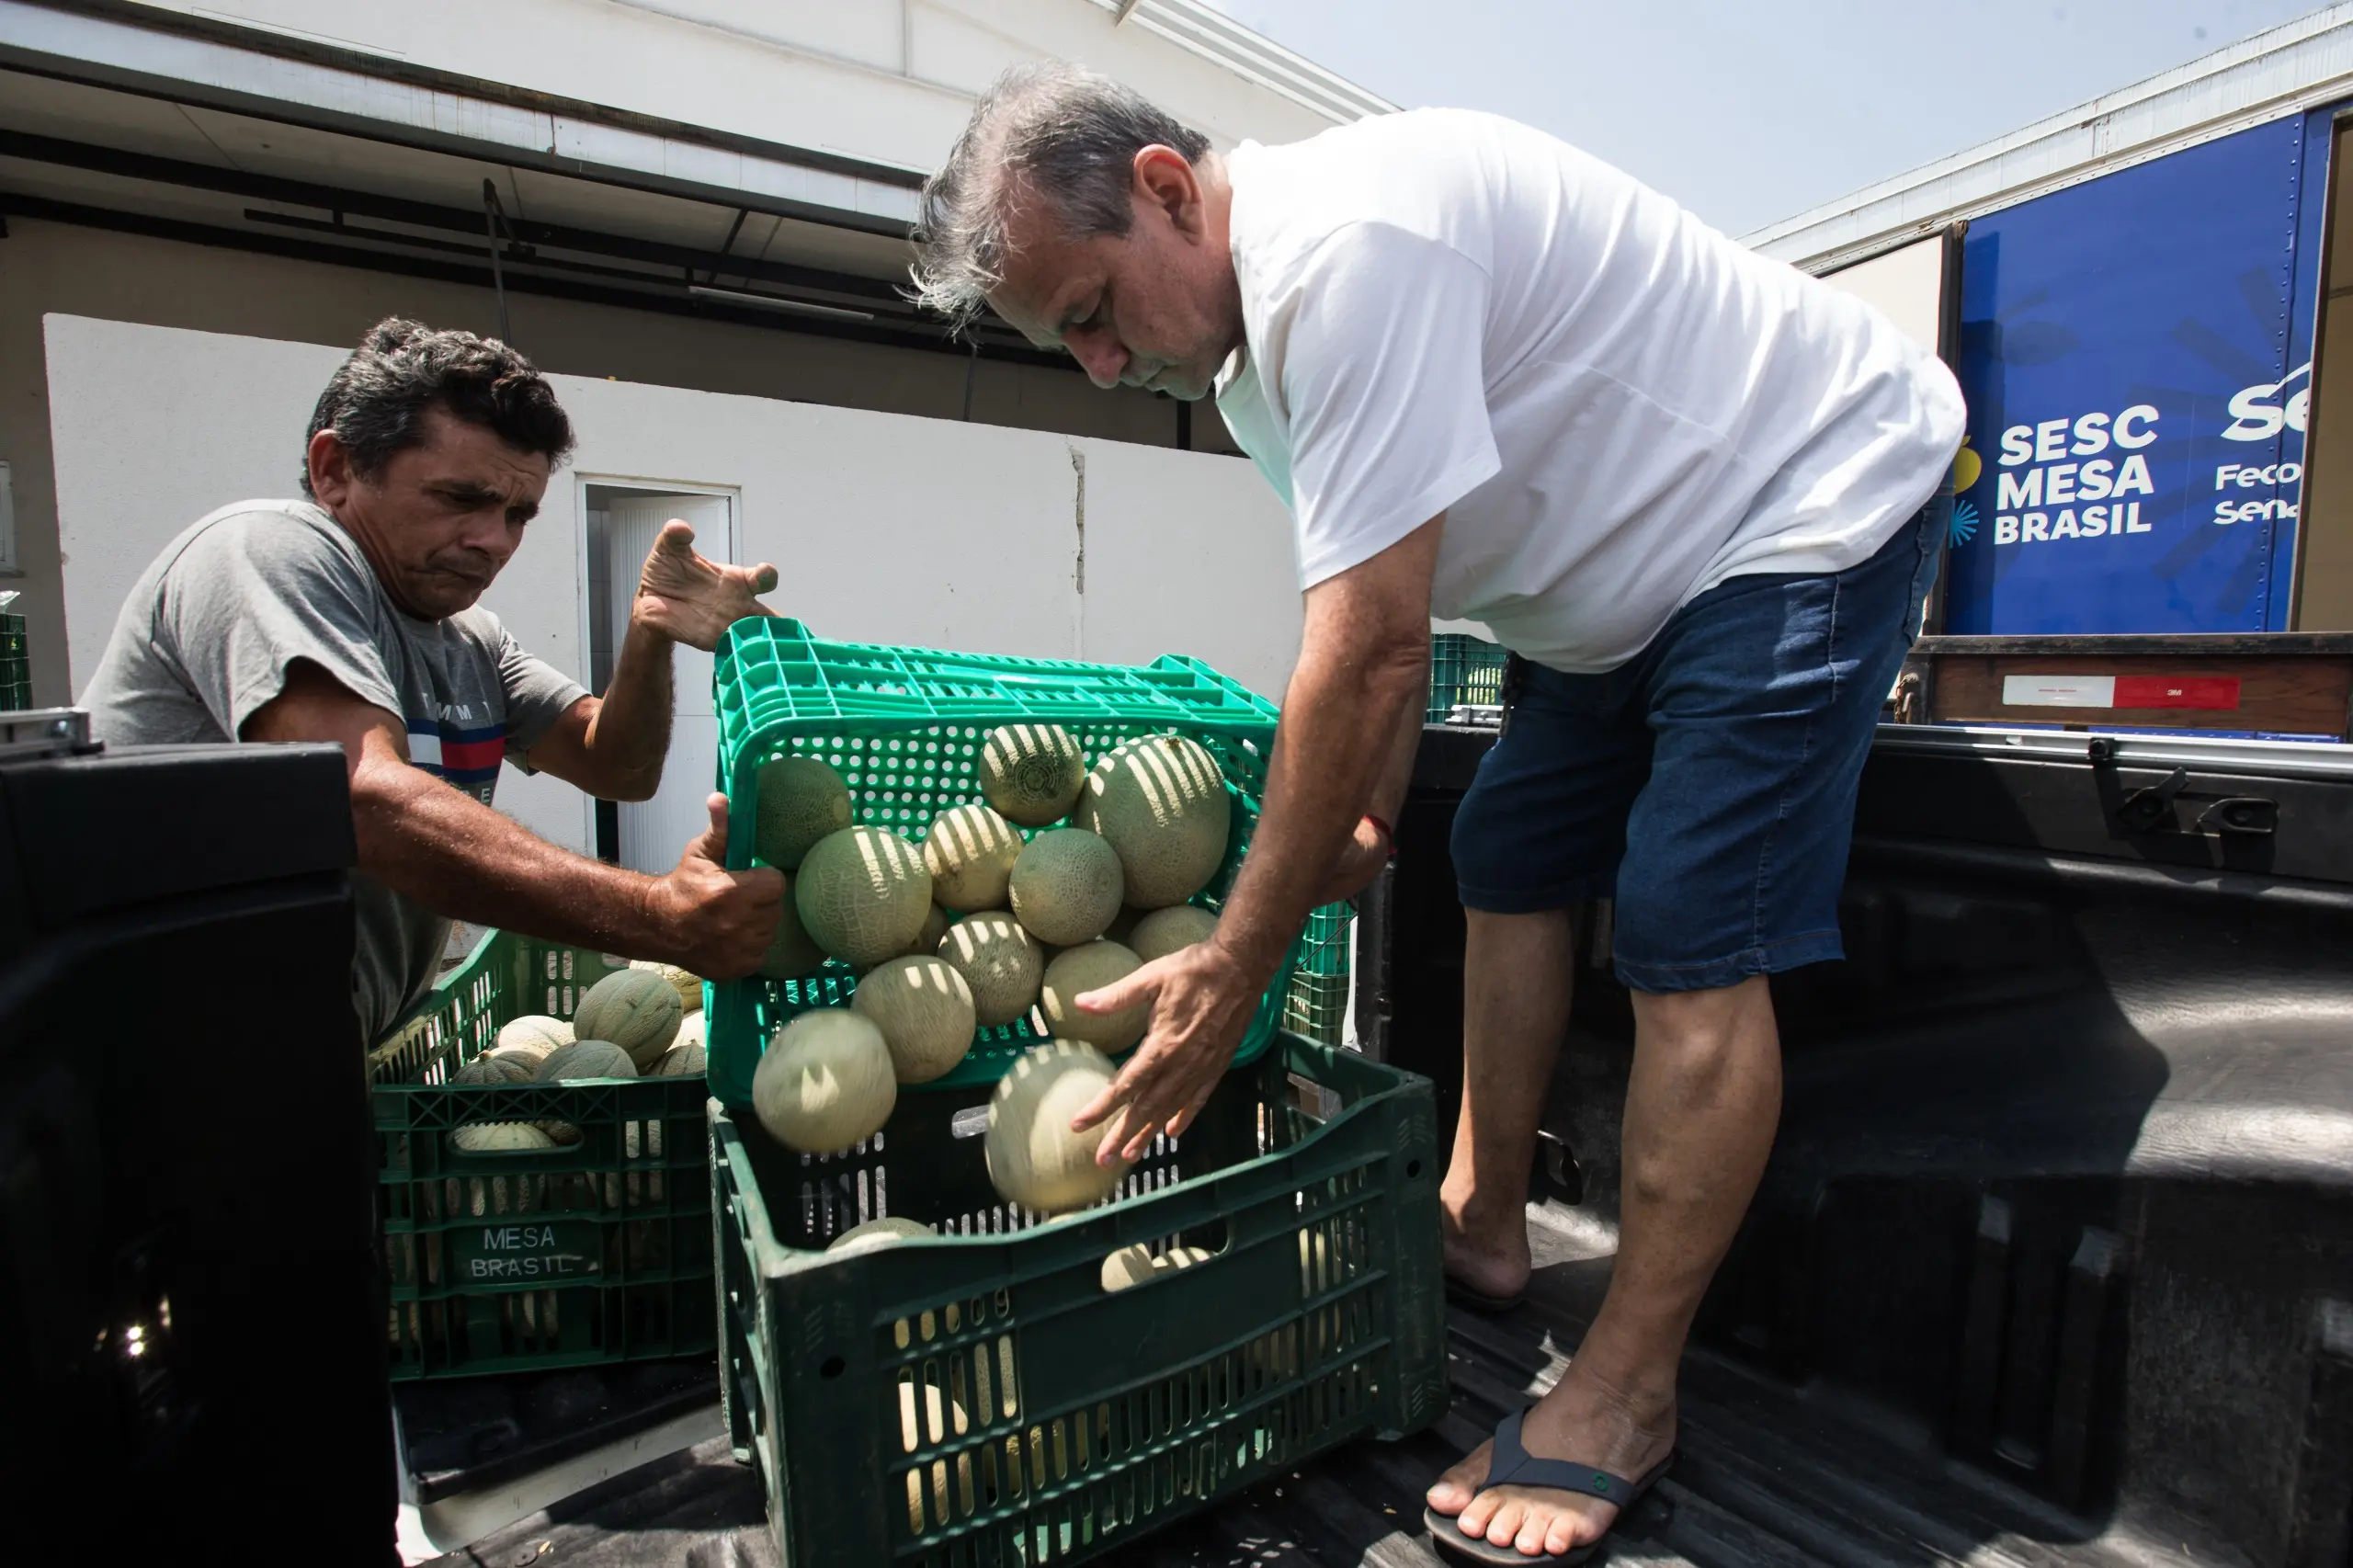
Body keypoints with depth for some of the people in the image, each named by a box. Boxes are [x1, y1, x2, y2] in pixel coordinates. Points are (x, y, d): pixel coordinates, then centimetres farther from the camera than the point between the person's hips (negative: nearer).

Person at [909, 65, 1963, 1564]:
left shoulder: (1346, 244, -30)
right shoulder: (1255, 328, 2)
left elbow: (1370, 655, -34)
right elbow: (1387, 616, 7)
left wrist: (1234, 967, -27)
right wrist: (1371, 812, 1)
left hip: (1818, 497, -9)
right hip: (1647, 556, 10)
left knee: (1691, 946, -15)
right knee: (1509, 862, 8)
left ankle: (1625, 1400, -1)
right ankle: (1482, 1227, 21)